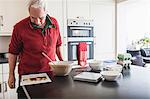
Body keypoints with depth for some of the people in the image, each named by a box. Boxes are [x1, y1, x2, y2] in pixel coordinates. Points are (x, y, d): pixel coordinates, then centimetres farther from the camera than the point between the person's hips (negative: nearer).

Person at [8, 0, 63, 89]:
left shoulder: (54, 23, -3)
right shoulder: (19, 27, -12)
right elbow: (13, 52, -3)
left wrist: (62, 61, 7)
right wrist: (11, 75, 0)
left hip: (51, 72, 3)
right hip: (28, 74, -2)